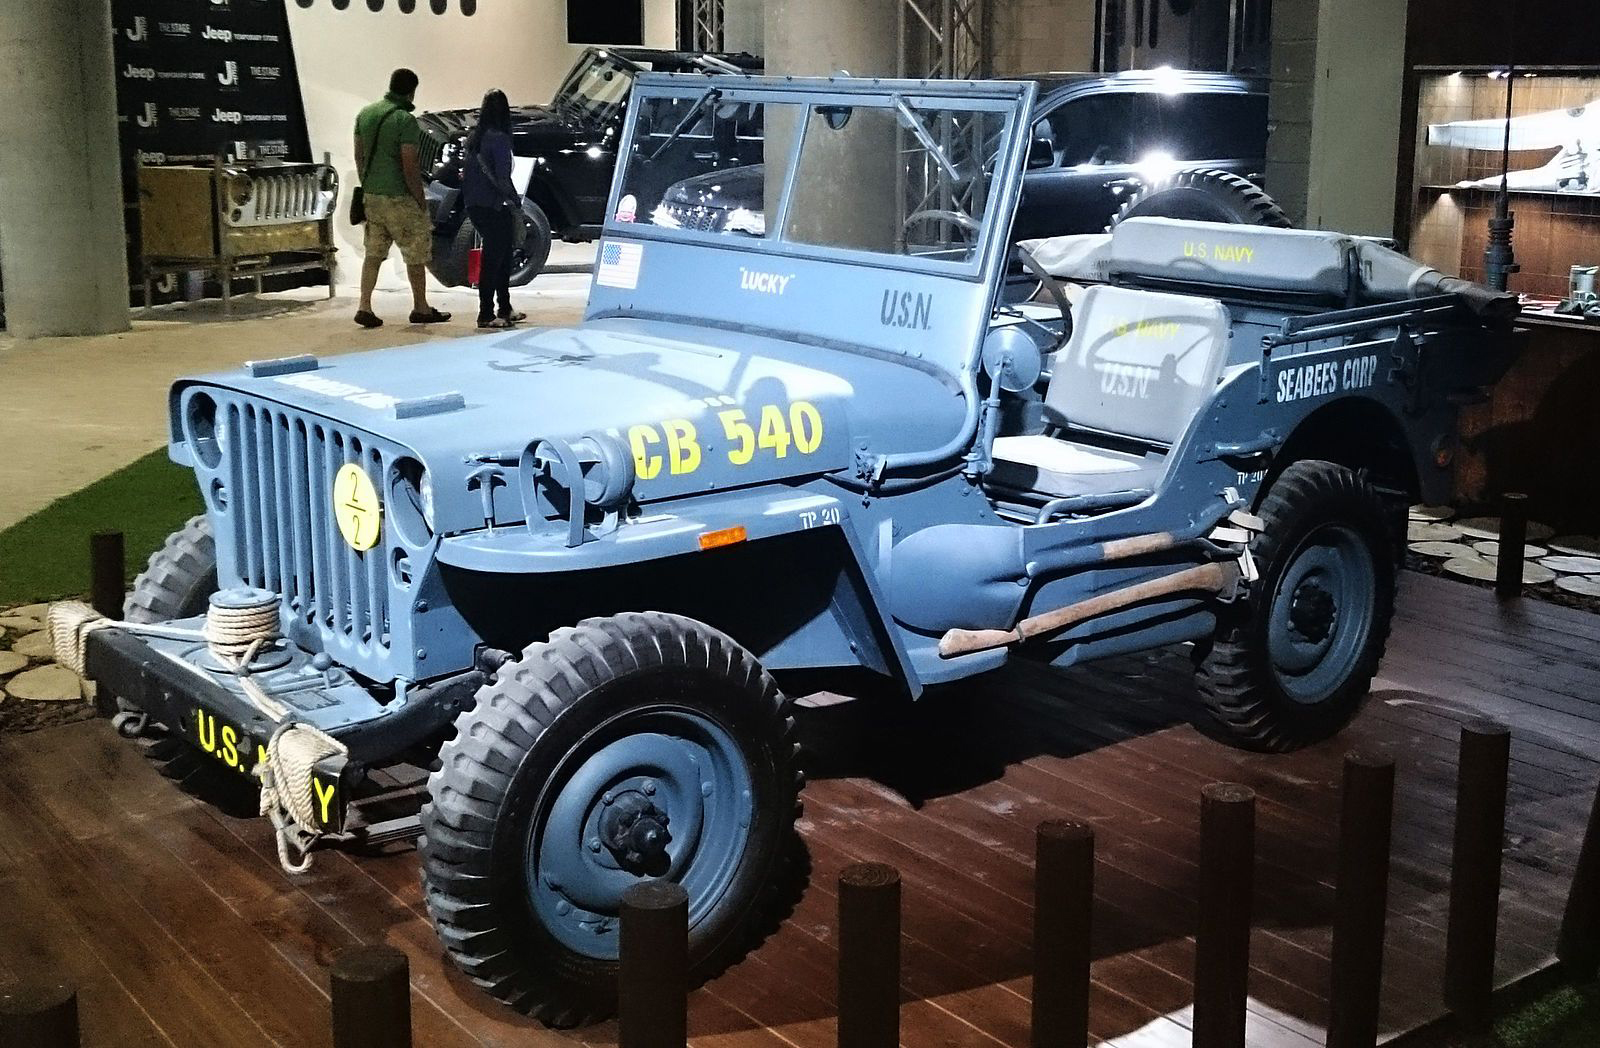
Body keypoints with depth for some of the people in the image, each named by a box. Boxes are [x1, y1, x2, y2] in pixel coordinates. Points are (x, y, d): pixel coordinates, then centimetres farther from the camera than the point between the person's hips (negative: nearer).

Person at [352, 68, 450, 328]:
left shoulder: (365, 114, 6)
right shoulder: (406, 120, -16)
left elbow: (359, 156, 12)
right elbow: (410, 165, -18)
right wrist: (421, 199, -9)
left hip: (371, 196, 7)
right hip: (400, 198, -7)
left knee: (373, 252, 12)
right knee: (416, 253, 7)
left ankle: (364, 307, 4)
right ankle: (420, 308, 16)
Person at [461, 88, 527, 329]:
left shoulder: (473, 137, 8)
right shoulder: (499, 139, -14)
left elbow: (466, 171, 14)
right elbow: (502, 179, -19)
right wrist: (516, 205, -8)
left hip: (473, 206, 8)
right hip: (492, 207, -8)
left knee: (502, 255, 18)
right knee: (493, 259, -1)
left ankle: (504, 310, 25)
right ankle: (486, 315, 1)